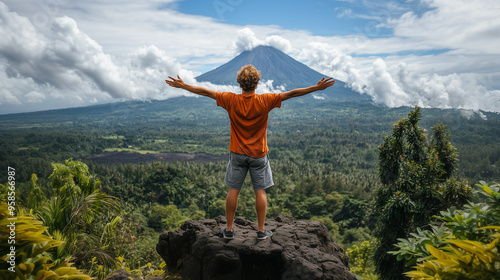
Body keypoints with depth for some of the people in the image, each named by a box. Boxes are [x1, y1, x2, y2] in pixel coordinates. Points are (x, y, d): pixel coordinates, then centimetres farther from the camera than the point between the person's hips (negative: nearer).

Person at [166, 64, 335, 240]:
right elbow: (291, 94, -10)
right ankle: (261, 231, 17)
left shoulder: (231, 100, -9)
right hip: (259, 154, -1)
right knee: (260, 192, 8)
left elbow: (206, 92, -2)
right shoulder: (265, 101, -12)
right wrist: (317, 87, -5)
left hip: (237, 154, 1)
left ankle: (229, 229, 20)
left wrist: (183, 86, 9)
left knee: (233, 191, 10)